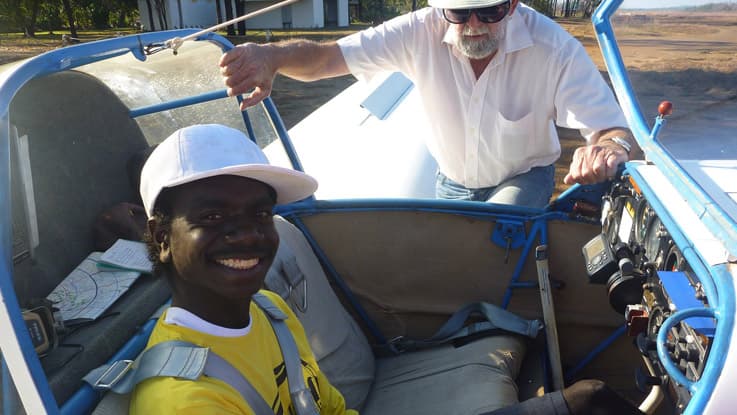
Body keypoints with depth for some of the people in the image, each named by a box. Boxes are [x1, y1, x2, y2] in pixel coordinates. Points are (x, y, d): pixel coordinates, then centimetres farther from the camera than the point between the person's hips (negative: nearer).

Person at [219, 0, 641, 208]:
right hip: (452, 181, 3)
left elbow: (616, 130, -33)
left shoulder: (555, 48, -30)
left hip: (524, 178, -2)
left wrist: (609, 146, -60)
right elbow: (326, 57, -29)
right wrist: (269, 54, -51)